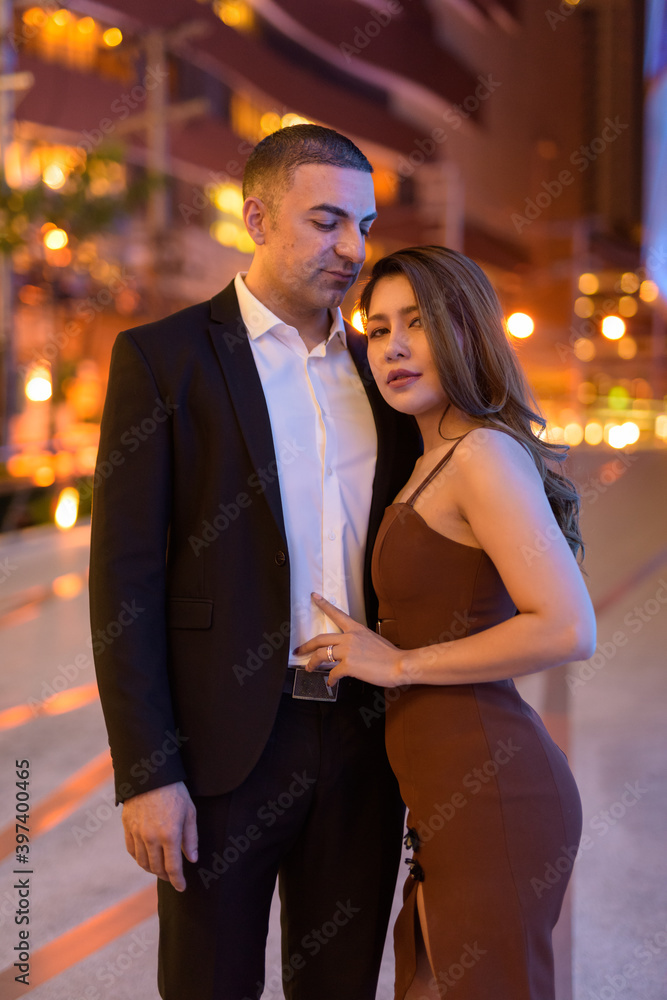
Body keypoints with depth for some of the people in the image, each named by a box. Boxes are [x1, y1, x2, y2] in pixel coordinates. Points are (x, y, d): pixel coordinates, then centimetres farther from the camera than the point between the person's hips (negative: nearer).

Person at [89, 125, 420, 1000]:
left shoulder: (380, 369, 11)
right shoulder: (163, 357, -4)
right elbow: (125, 576, -9)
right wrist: (146, 773, -13)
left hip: (364, 740, 4)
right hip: (225, 745, -4)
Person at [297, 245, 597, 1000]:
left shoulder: (484, 452, -15)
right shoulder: (440, 457, 14)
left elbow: (568, 629, -23)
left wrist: (402, 663, -16)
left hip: (490, 794, -9)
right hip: (456, 795, 10)